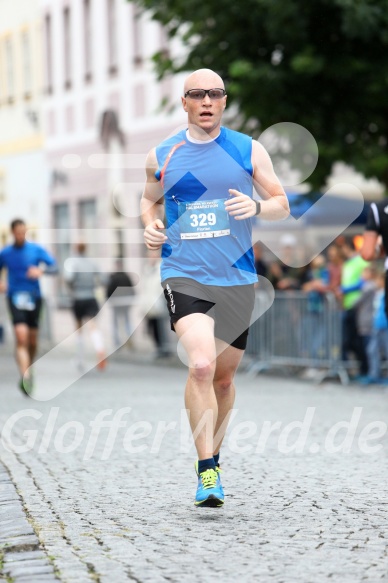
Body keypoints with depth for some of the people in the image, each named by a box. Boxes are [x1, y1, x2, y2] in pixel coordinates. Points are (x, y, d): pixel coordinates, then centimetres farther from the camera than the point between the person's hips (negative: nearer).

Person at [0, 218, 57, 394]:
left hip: (34, 298, 2)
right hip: (15, 298, -2)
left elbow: (54, 266, -4)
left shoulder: (36, 249, 1)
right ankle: (25, 377, -30)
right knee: (21, 337, -20)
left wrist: (41, 270, -25)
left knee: (32, 340, 9)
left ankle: (28, 370, 33)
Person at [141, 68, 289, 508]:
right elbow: (150, 199, 23)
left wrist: (256, 206, -13)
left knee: (223, 377, 13)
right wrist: (150, 225, 2)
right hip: (184, 276, -2)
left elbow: (282, 205, 8)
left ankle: (212, 454, 35)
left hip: (237, 278, 2)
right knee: (201, 365, -22)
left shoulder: (248, 150, 5)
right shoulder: (161, 156, 6)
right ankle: (207, 471, -18)